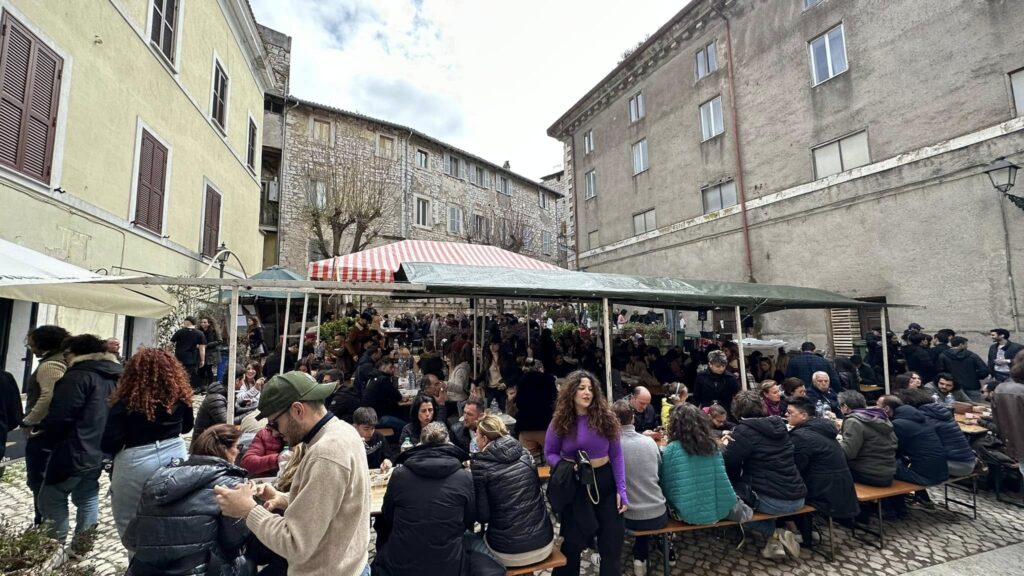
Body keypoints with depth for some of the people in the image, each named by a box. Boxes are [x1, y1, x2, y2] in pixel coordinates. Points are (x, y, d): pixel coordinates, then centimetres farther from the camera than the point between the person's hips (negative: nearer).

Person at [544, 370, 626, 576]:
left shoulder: (605, 418, -7)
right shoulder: (560, 421, -8)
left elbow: (616, 456, -4)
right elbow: (550, 454, -1)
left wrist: (621, 490, -8)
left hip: (605, 481, 1)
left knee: (612, 540, 10)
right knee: (574, 540, 9)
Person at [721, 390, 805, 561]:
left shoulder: (744, 430, -13)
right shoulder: (778, 425, 9)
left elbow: (727, 464, -8)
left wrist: (729, 445, 13)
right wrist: (735, 442, 29)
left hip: (774, 501, -7)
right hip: (797, 498, 7)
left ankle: (775, 534, 3)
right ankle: (773, 540, 16)